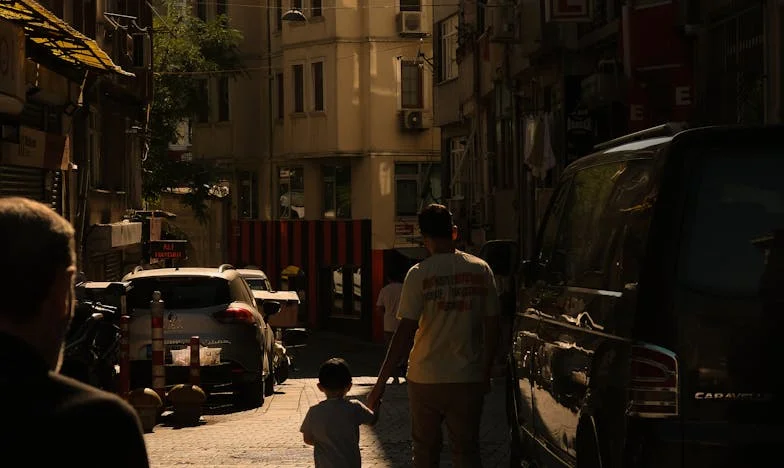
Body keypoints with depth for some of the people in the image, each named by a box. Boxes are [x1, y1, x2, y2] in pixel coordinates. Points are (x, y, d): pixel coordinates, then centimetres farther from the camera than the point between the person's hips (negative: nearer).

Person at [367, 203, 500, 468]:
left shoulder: (419, 274, -9)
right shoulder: (481, 270, 0)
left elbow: (405, 332, -13)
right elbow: (492, 327, 3)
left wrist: (381, 382, -9)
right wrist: (487, 372, 15)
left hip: (426, 379, -2)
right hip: (469, 379, 2)